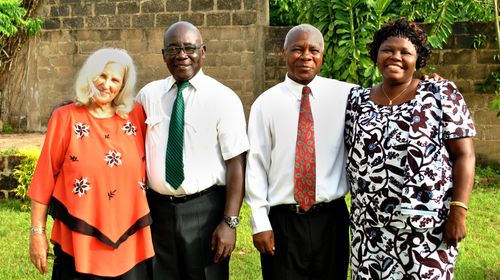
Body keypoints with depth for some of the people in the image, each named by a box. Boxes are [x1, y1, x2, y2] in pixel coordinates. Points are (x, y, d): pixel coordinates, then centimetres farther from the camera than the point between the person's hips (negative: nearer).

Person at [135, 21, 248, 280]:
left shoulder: (224, 98, -8)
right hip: (157, 207, 3)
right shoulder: (148, 95, 4)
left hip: (205, 208, -3)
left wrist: (230, 221, -15)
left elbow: (236, 164, -11)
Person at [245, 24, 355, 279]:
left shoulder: (344, 95, 1)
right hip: (282, 221, -1)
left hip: (331, 218, 1)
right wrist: (260, 222, -5)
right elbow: (256, 164, -2)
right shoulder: (266, 103, -1)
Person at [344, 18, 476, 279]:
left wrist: (458, 210, -13)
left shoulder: (441, 94, -1)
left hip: (428, 226, -3)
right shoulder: (357, 100, 8)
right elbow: (349, 157, 12)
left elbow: (464, 154, -5)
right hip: (369, 228, 3)